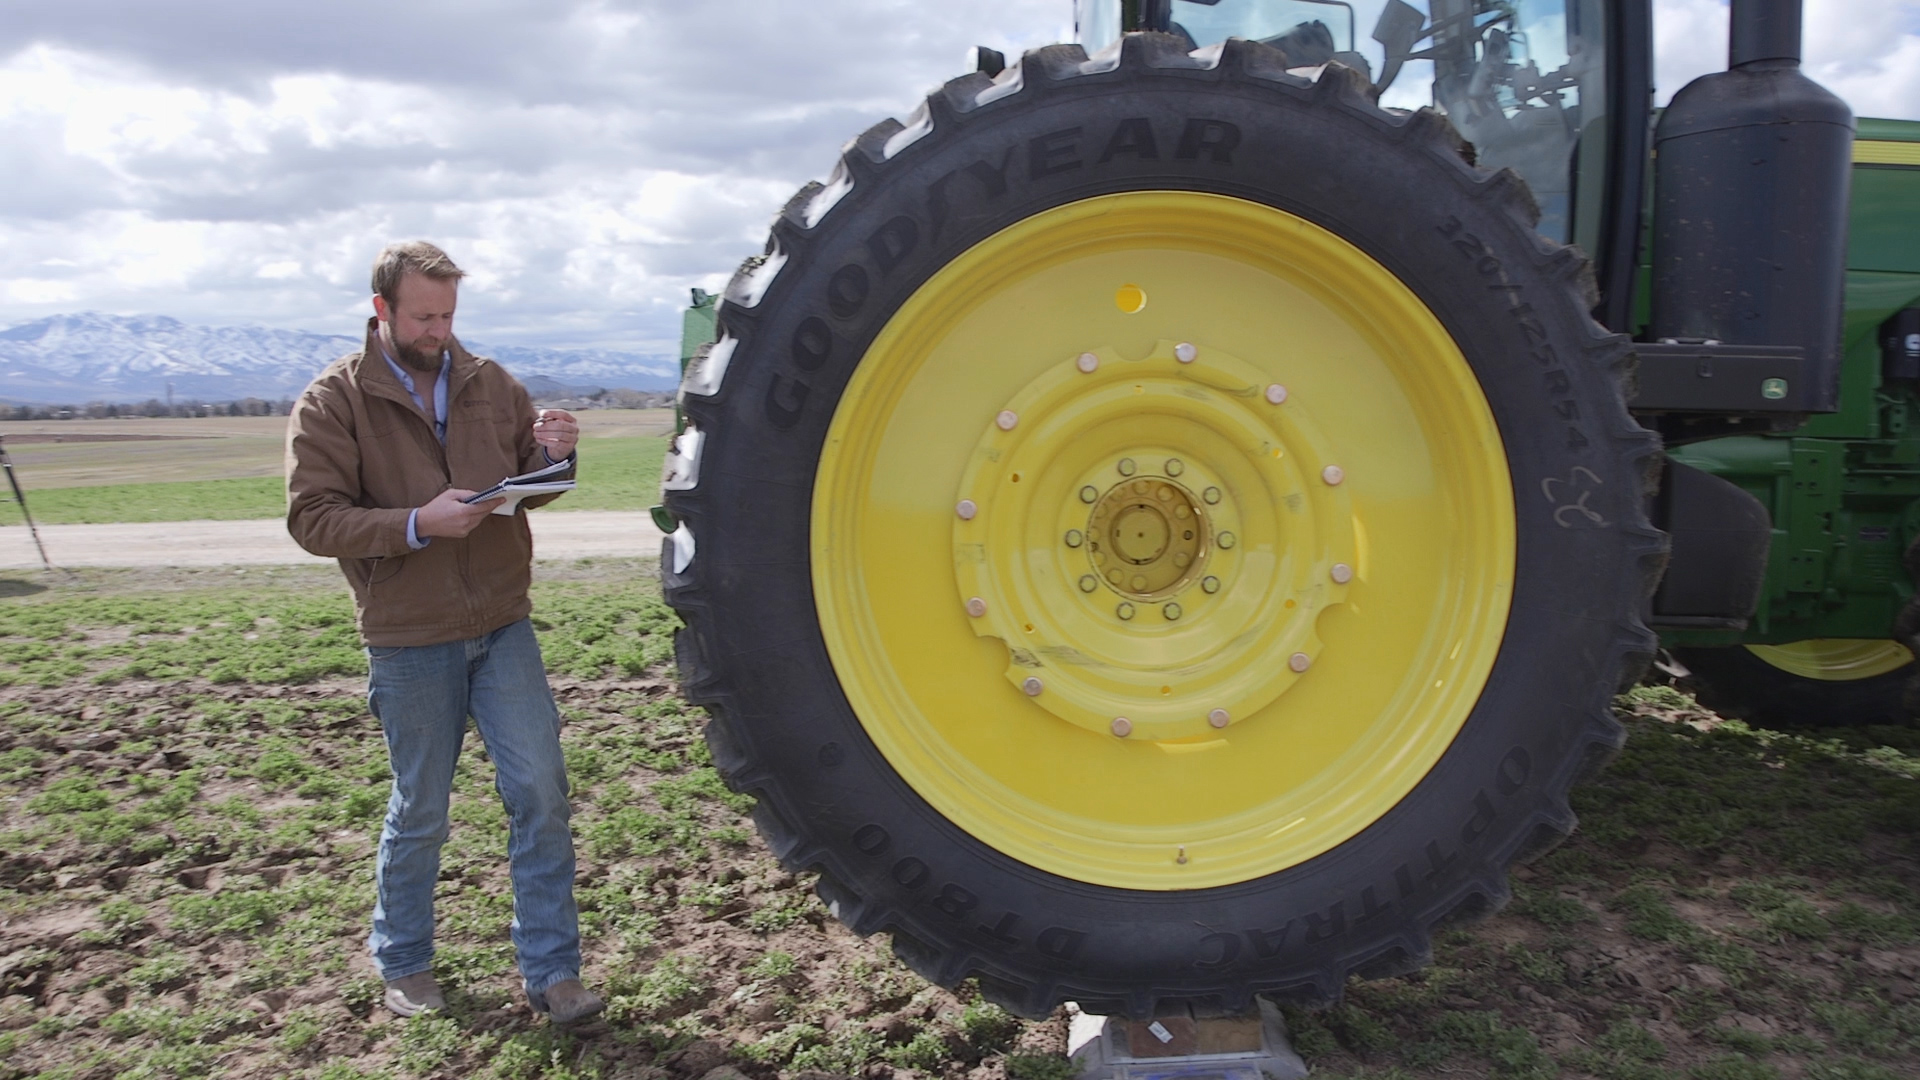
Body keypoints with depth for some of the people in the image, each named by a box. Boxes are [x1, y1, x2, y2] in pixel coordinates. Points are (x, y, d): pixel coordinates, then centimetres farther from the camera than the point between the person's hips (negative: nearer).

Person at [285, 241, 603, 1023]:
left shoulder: (489, 382, 6)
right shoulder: (332, 401, -6)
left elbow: (528, 486, 14)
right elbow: (312, 519, -12)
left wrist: (549, 454, -9)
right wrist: (417, 524, -25)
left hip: (503, 628, 3)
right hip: (409, 643, -3)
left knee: (541, 791, 1)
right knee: (418, 813, 10)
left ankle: (550, 969, 13)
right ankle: (402, 964, 33)